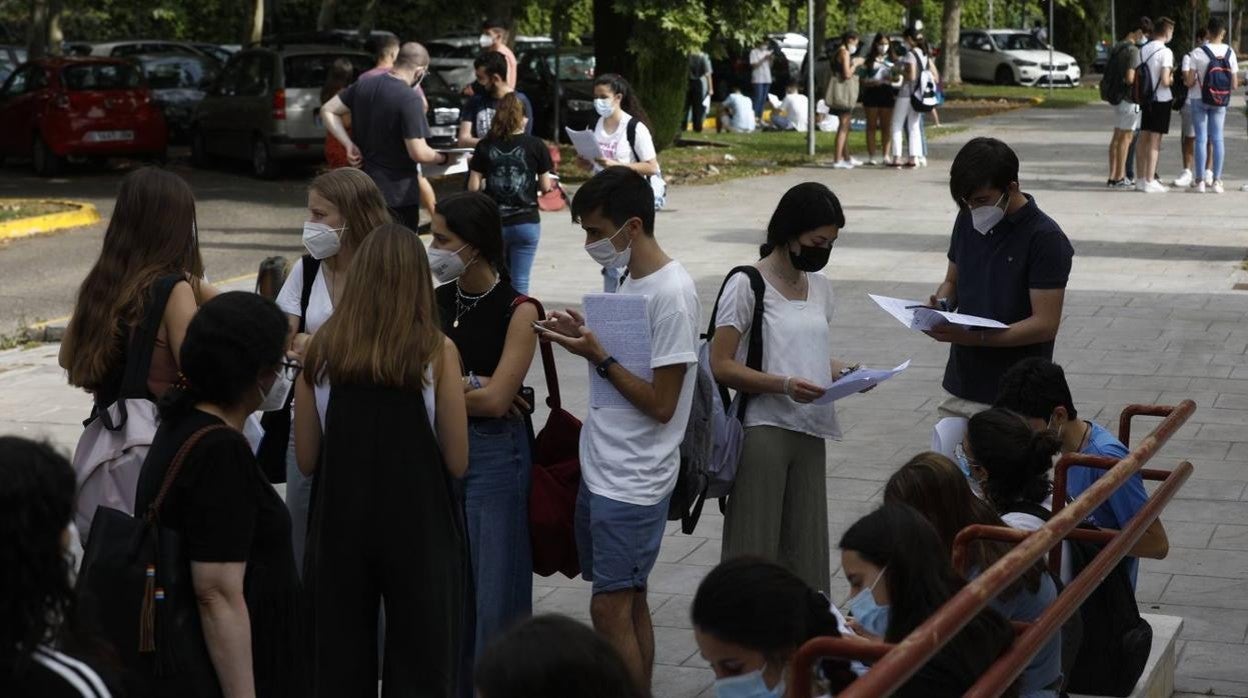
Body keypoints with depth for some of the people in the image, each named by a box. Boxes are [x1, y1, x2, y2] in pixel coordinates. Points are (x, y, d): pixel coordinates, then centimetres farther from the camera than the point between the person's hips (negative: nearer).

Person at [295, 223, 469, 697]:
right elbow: (457, 463, -7)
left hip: (339, 525, 2)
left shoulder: (322, 350, -3)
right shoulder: (437, 352, -9)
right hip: (417, 528, -2)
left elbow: (306, 460, 2)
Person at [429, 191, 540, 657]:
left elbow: (495, 400, -16)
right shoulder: (436, 300, 5)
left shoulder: (517, 312, -9)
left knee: (490, 584, 3)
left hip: (492, 454, -5)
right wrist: (472, 385, -15)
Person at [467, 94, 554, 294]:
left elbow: (473, 187, -3)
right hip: (526, 222, -1)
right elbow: (545, 187, -1)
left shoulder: (485, 146, -1)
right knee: (520, 283, 0)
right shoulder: (536, 145, -4)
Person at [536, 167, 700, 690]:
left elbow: (661, 403, -18)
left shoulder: (671, 294, -17)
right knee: (628, 602, 13)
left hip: (632, 482, -9)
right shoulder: (630, 281, 11)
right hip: (602, 471, 9)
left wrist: (597, 356, -17)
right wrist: (583, 337, 2)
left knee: (611, 608, -6)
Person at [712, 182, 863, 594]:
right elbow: (721, 365, -11)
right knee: (754, 545, -4)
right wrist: (784, 385, -22)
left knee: (806, 545, 8)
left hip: (809, 430, 7)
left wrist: (842, 371, 4)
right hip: (762, 430, -7)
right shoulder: (748, 285, -8)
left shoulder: (819, 286, 15)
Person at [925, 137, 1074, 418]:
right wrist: (940, 304, -2)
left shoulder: (1045, 239, -13)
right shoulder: (967, 220, 8)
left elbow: (1045, 324, -16)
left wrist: (974, 337, -24)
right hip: (960, 389, 6)